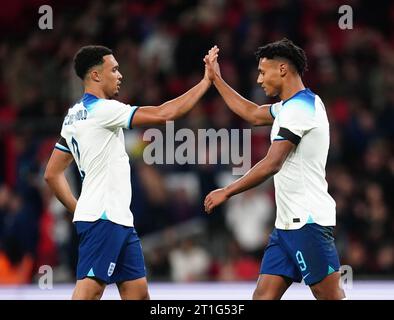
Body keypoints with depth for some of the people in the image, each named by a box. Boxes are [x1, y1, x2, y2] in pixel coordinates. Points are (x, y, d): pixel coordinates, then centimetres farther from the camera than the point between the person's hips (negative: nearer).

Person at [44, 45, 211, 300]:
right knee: (88, 291, -14)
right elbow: (164, 114, -17)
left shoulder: (75, 115, 15)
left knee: (137, 290, 9)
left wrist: (77, 209, 19)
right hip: (103, 219, -10)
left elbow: (52, 174, 19)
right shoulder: (102, 109, -13)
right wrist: (206, 81, -9)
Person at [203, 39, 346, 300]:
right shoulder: (292, 105, 17)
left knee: (330, 296, -10)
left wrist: (227, 192, -13)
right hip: (288, 222, 10)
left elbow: (272, 164, -20)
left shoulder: (299, 108, -15)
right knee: (264, 296, 3)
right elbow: (253, 114, 34)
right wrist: (216, 79, 35)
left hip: (307, 221, -10)